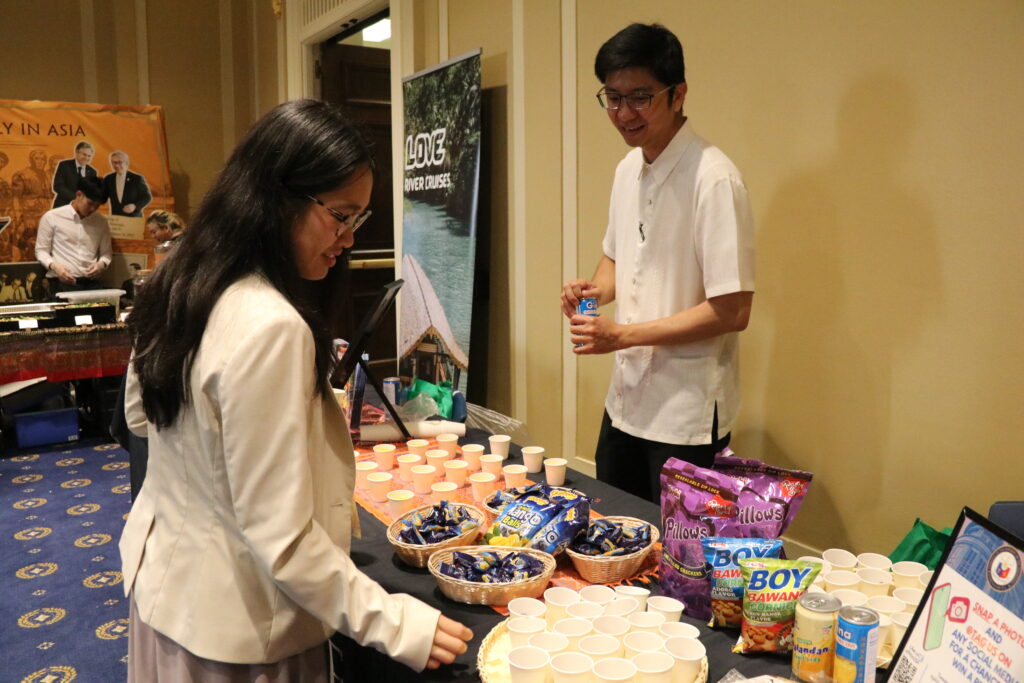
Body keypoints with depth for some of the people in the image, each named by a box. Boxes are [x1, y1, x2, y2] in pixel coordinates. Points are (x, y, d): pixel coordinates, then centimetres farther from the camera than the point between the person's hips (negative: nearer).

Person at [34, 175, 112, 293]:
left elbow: (106, 253, 17)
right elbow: (41, 251, 6)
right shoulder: (51, 217, 3)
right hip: (62, 280, -3)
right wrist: (54, 266, -14)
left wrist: (101, 264, -5)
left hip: (91, 281, 3)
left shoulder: (101, 222, 12)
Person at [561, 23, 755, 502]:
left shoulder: (713, 179, -19)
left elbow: (732, 311, -20)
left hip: (686, 414, -7)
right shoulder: (628, 169, 6)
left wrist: (623, 334, -19)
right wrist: (596, 290, -2)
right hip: (627, 398, 8)